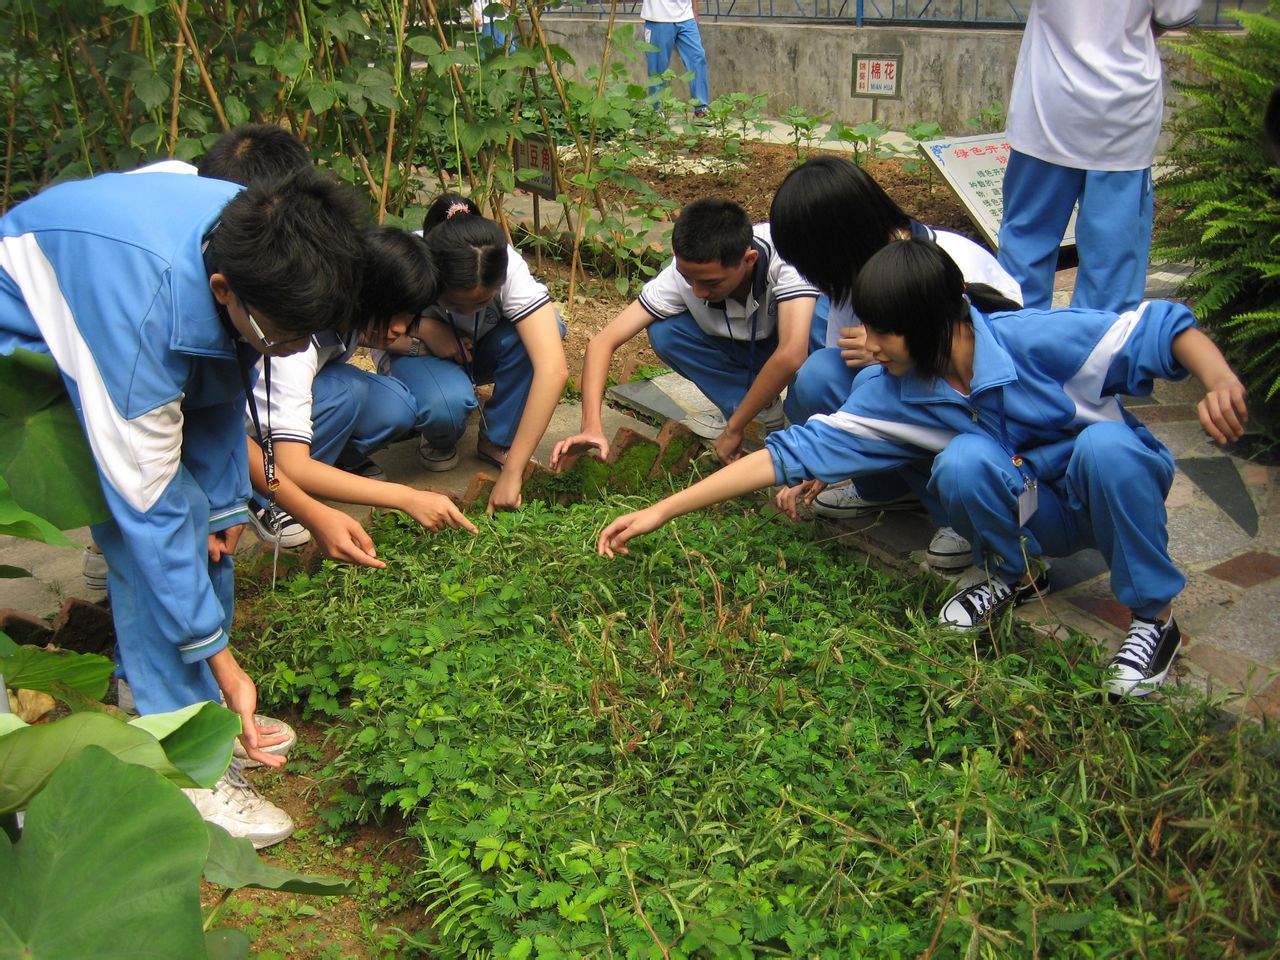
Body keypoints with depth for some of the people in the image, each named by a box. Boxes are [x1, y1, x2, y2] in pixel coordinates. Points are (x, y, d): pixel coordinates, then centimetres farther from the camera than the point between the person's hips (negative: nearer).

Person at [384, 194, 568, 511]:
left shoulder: (509, 269, -34)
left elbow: (554, 369, -43)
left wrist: (512, 472, -46)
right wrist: (421, 332, -35)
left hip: (479, 349, 2)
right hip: (413, 353, -2)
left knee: (539, 330, -33)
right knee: (448, 402, -38)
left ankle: (497, 441, -10)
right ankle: (438, 443, 0)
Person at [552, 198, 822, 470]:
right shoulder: (681, 273, -26)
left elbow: (791, 356, -48)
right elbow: (602, 342, -25)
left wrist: (734, 429, -38)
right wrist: (591, 426, -39)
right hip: (746, 348, 4)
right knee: (664, 332, -22)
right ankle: (764, 410, -7)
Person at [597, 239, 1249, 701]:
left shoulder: (1036, 341, -25)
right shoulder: (895, 396, -14)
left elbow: (1162, 327, -19)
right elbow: (796, 451, -15)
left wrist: (1220, 383, -42)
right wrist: (663, 511, -18)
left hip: (1116, 491, -2)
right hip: (1033, 514, 2)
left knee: (1103, 443, -37)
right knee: (962, 461, -31)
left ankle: (1154, 616, -15)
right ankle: (1014, 575, 0)